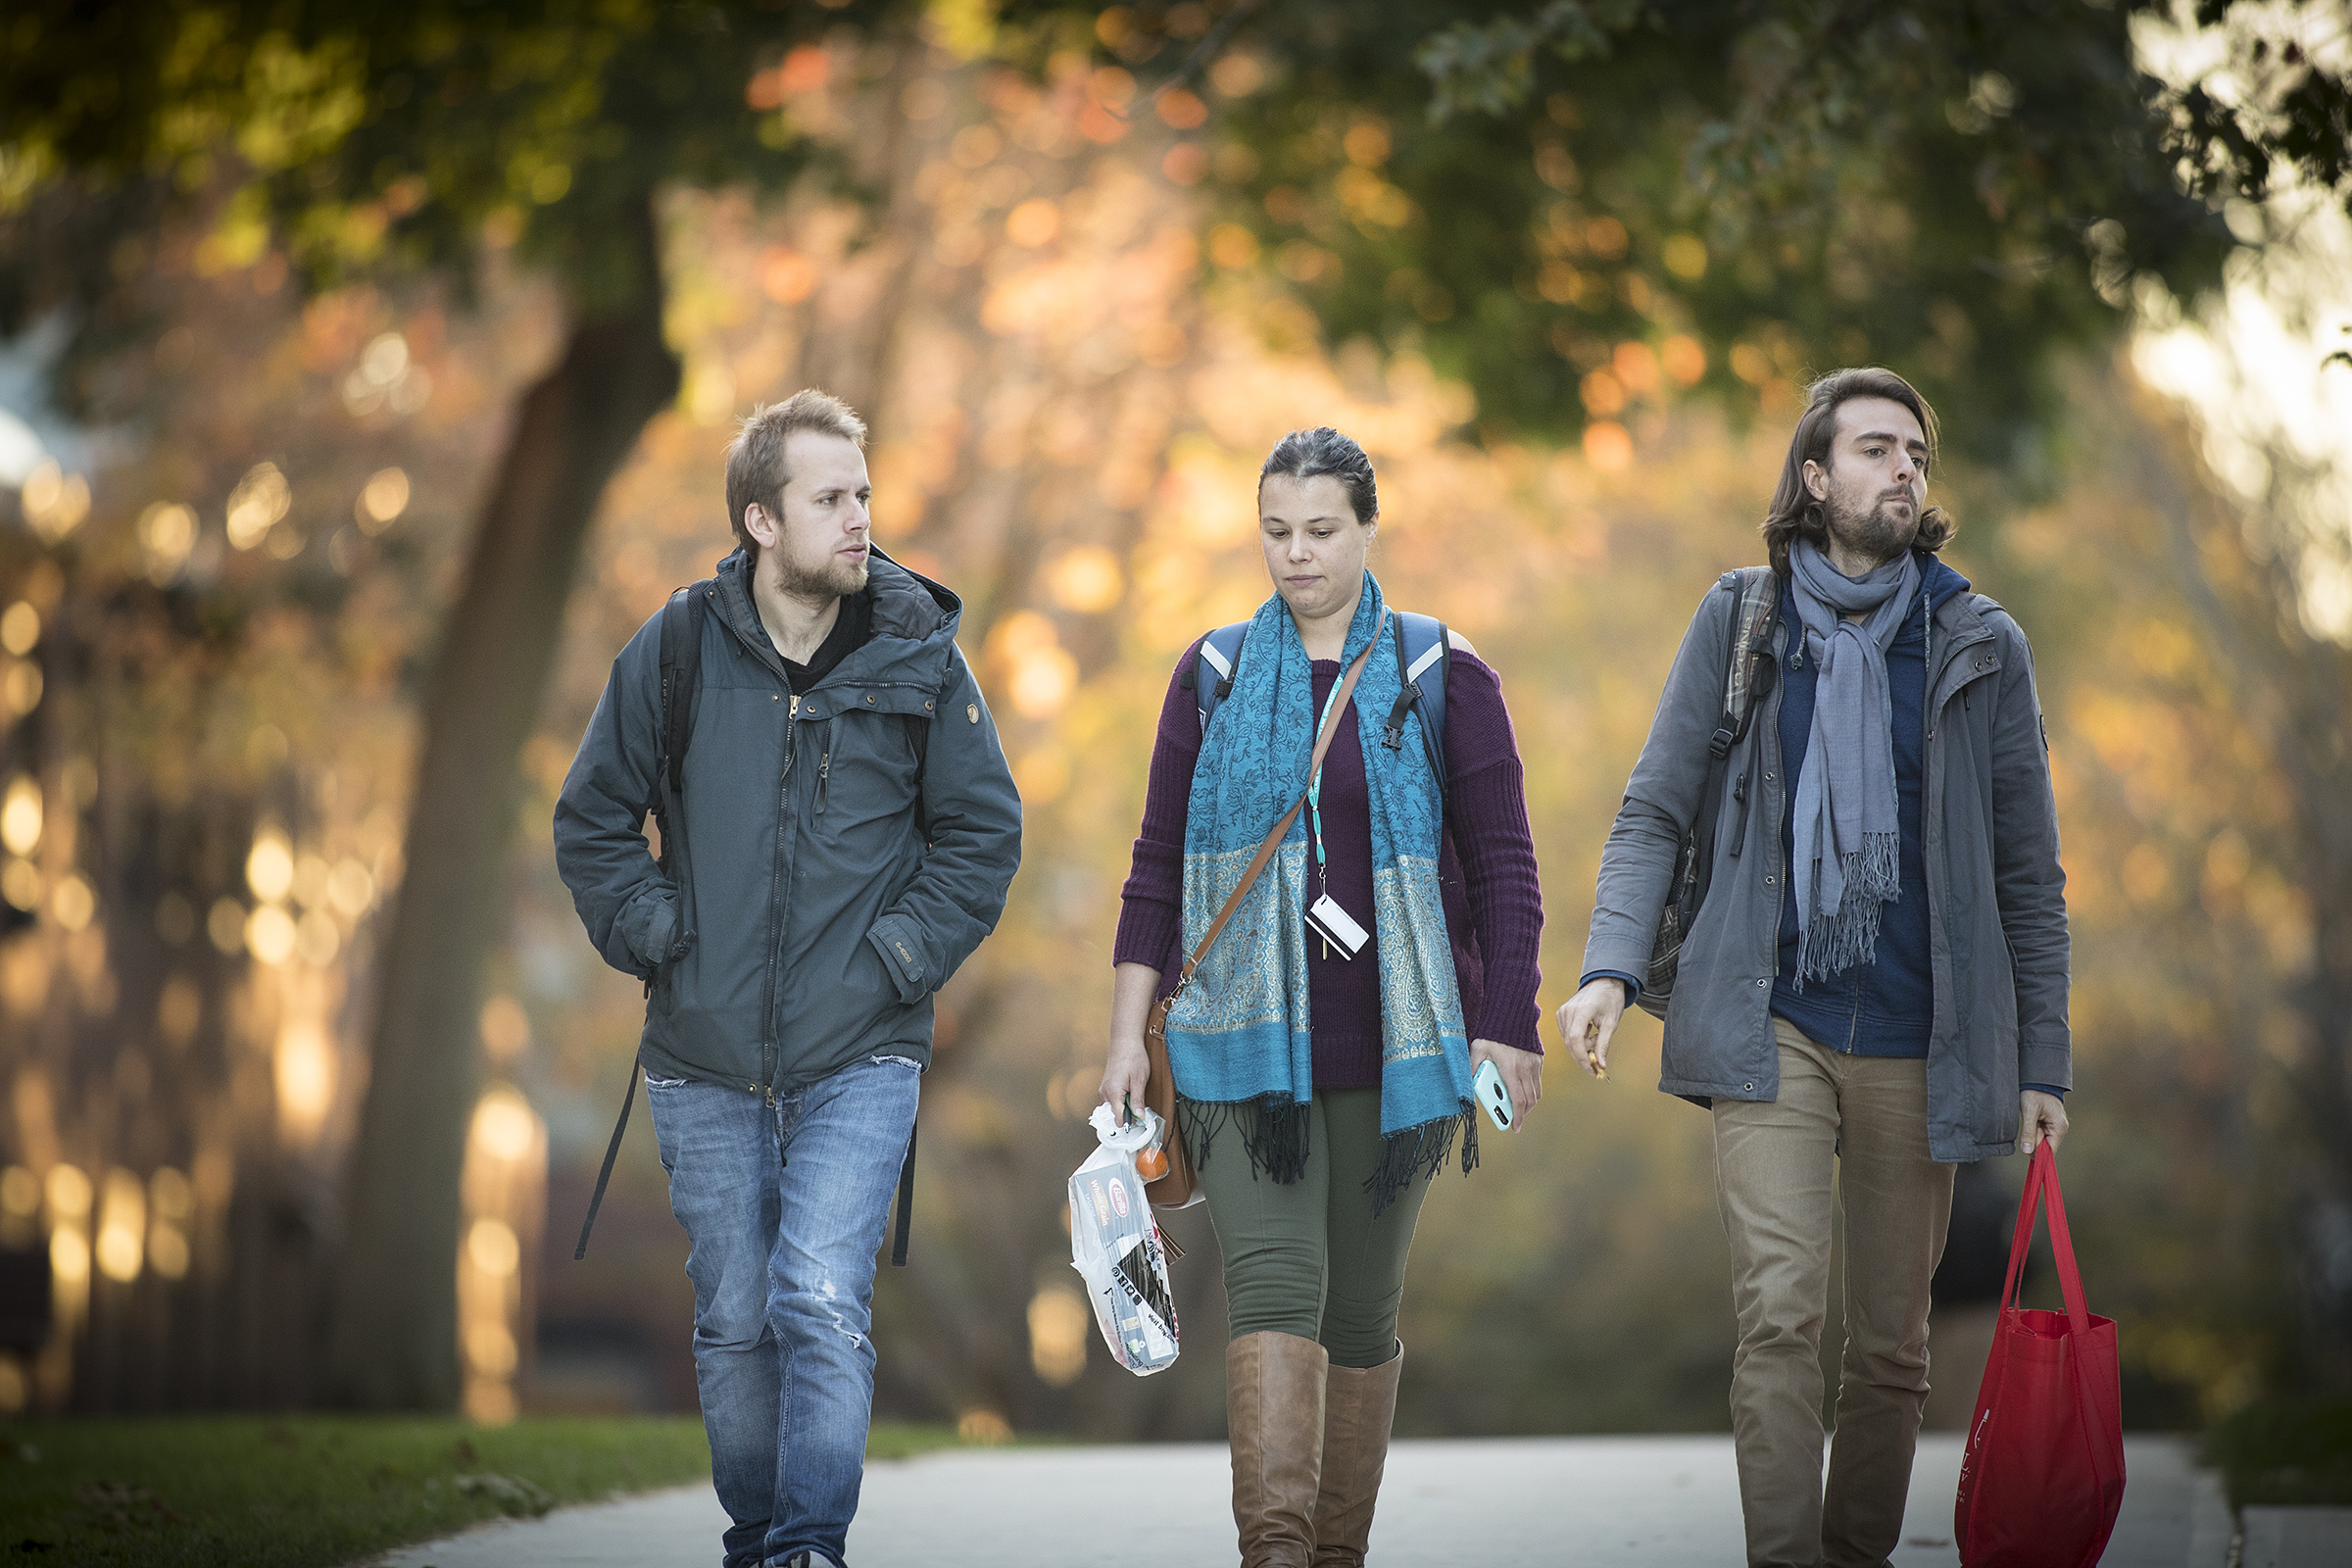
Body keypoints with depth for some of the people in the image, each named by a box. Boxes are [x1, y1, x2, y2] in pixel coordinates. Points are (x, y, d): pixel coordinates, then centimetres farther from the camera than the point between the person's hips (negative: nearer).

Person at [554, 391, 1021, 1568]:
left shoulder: (918, 657, -1)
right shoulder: (671, 657, 0)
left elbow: (982, 831, 7)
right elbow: (591, 820, 11)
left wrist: (900, 956, -3)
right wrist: (654, 938, -1)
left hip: (859, 1060, -2)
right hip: (705, 1063, 2)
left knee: (820, 1304, -16)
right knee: (735, 1324, 8)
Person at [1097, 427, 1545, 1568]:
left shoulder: (1443, 678, 3)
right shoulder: (1213, 677, 9)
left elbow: (1503, 867, 3)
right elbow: (1158, 867, 10)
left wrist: (1508, 1031, -4)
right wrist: (1126, 1037, 4)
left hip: (1394, 1044, 0)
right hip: (1247, 1043, 0)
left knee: (1363, 1305, 6)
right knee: (1272, 1283, -14)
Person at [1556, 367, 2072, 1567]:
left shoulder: (1982, 646, 4)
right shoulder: (1739, 622, 4)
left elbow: (2029, 873, 8)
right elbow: (1654, 812, 5)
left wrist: (2042, 1063, 5)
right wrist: (1611, 966, -11)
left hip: (1917, 1047, 1)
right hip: (1772, 1029, -1)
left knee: (1890, 1346, 7)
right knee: (1779, 1314, -15)